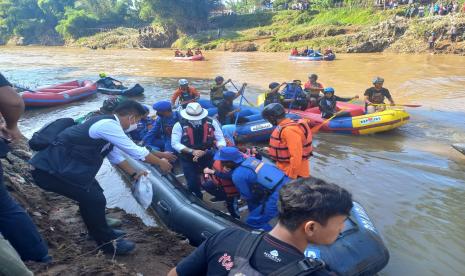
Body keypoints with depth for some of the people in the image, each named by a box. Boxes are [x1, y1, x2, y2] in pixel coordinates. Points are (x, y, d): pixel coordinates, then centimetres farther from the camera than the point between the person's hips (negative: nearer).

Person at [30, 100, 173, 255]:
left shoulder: (107, 123, 11)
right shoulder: (108, 125, -20)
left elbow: (115, 156, 23)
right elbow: (136, 151, -15)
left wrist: (133, 173, 25)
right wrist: (160, 163, -2)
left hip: (58, 165, 10)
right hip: (50, 171, -10)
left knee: (92, 193, 16)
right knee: (95, 199, -7)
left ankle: (100, 231, 35)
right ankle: (107, 242, 10)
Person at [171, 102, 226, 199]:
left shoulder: (211, 122, -7)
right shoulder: (180, 125, -13)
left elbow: (221, 139, -3)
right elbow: (175, 143, -15)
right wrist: (192, 151, -24)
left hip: (208, 157, 1)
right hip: (188, 160, -1)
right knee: (193, 184, 3)